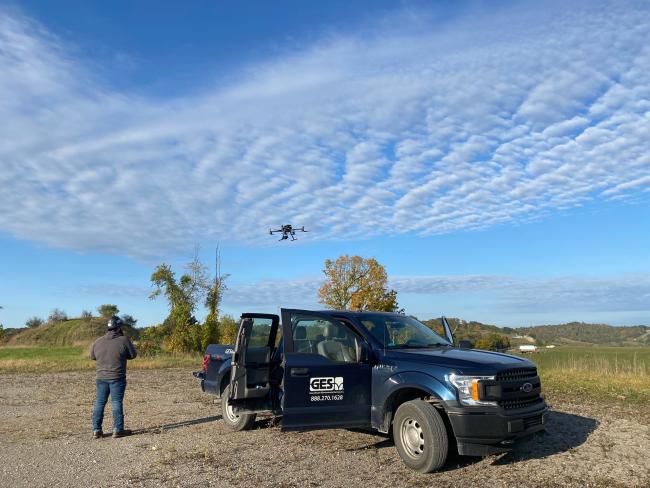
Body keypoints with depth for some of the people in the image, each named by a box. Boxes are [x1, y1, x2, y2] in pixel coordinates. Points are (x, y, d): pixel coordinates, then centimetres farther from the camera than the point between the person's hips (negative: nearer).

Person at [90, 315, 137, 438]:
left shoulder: (98, 341, 5)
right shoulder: (124, 340, -10)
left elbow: (92, 356, 18)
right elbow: (133, 354, -2)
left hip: (101, 377, 5)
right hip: (117, 378, -4)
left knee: (99, 403, 12)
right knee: (117, 403, 1)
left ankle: (96, 430, 15)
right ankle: (118, 430, 3)